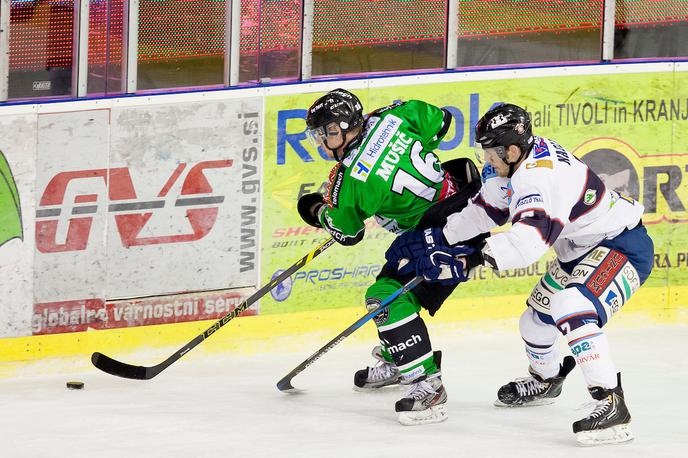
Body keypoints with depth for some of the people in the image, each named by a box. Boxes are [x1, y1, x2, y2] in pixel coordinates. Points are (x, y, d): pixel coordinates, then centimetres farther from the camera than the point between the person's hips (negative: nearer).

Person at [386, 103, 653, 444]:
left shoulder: (539, 176, -33)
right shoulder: (519, 160, -2)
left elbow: (527, 241, -45)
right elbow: (487, 208, 11)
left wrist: (471, 260, -49)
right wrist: (436, 237, 4)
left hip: (623, 246, -11)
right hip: (582, 249, 11)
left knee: (571, 309, -32)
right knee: (536, 319, 20)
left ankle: (611, 404, -33)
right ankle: (544, 381, 51)